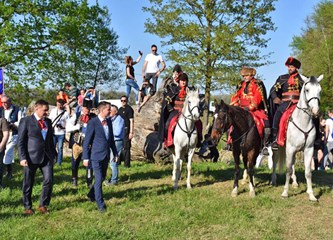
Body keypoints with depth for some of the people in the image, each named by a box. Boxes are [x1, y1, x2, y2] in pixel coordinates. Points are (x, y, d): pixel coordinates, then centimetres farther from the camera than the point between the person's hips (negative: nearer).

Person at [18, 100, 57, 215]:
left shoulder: (48, 122, 11)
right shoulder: (26, 121, -5)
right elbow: (20, 141, -6)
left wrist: (54, 154, 15)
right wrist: (22, 157, -13)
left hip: (47, 157, 4)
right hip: (31, 157, -4)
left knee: (49, 180, -4)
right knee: (28, 184, 6)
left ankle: (43, 205, 13)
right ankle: (27, 207, 22)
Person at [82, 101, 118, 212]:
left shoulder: (109, 122, 7)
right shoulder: (93, 123, -13)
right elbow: (86, 141, -10)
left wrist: (115, 153, 15)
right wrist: (85, 158, -12)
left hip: (106, 155, 7)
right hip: (96, 155, -7)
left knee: (102, 177, 17)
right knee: (99, 179, -6)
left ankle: (92, 194, 40)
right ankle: (100, 204, 2)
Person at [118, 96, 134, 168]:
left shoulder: (129, 109, -8)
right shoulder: (120, 109, 15)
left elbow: (131, 121, -12)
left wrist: (131, 132, -18)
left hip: (126, 130, -8)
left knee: (126, 148, -6)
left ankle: (127, 164, -1)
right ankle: (118, 161, 24)